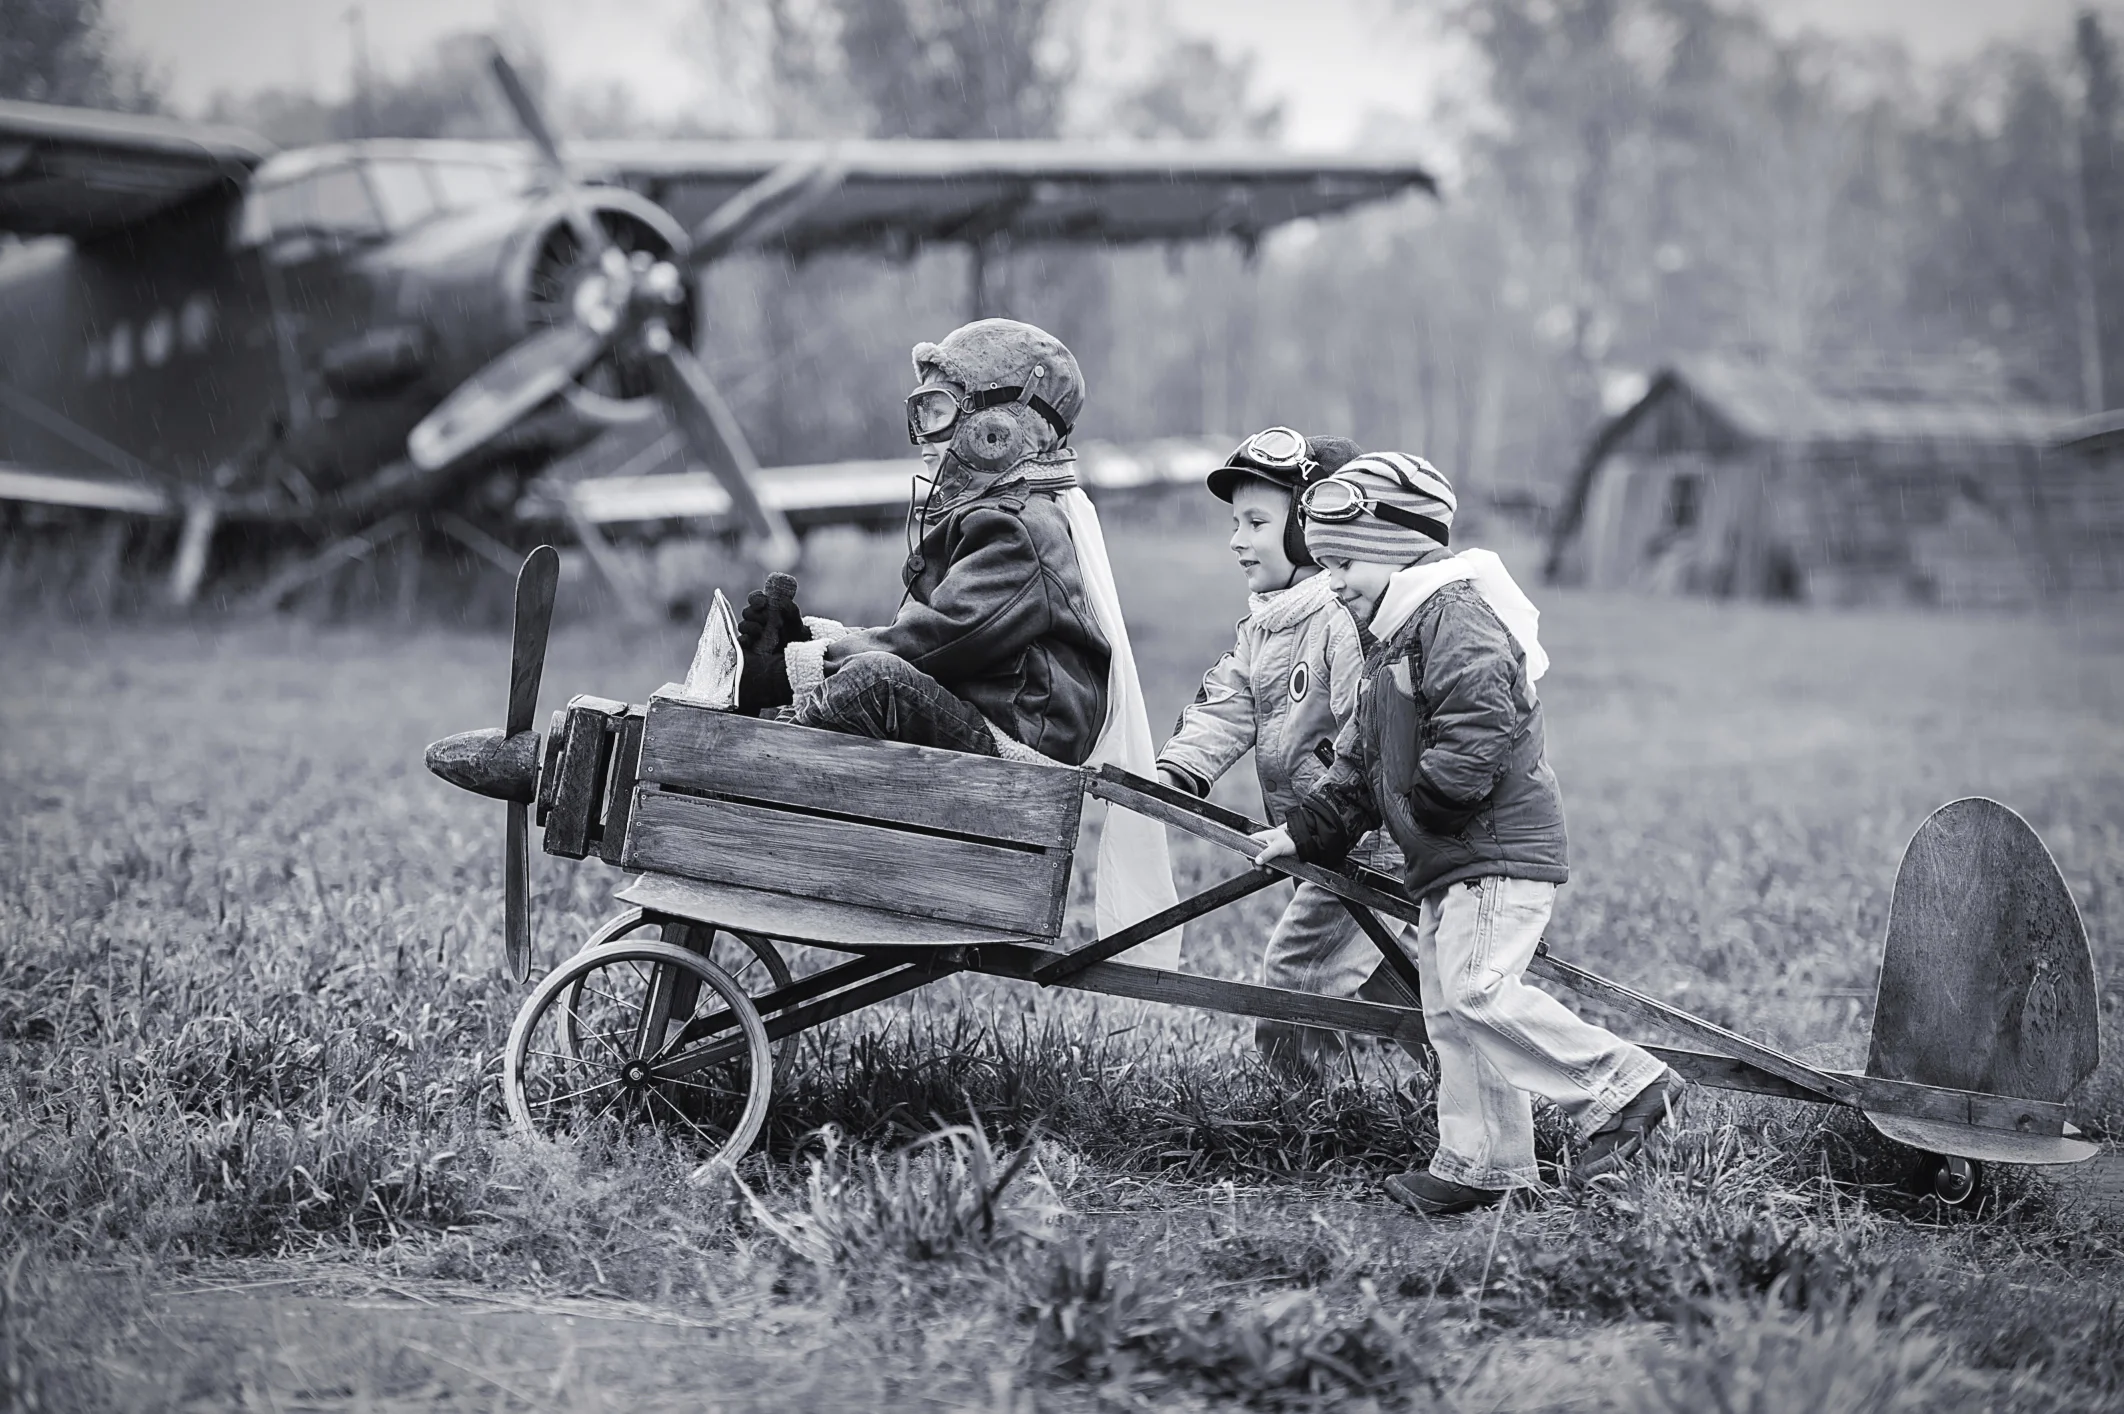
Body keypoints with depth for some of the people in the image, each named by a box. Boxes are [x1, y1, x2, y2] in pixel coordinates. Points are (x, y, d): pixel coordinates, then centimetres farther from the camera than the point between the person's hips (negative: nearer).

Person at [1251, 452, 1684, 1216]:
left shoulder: (1456, 617, -14)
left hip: (1500, 848, -11)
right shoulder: (1393, 639, 20)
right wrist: (1306, 830, 17)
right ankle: (1483, 1165, 17)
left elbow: (1478, 730, -27)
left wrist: (1429, 805, -16)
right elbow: (1362, 758, 25)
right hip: (1449, 861, 11)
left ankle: (1624, 1086, -12)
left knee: (1476, 990, -20)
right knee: (1450, 1011, 10)